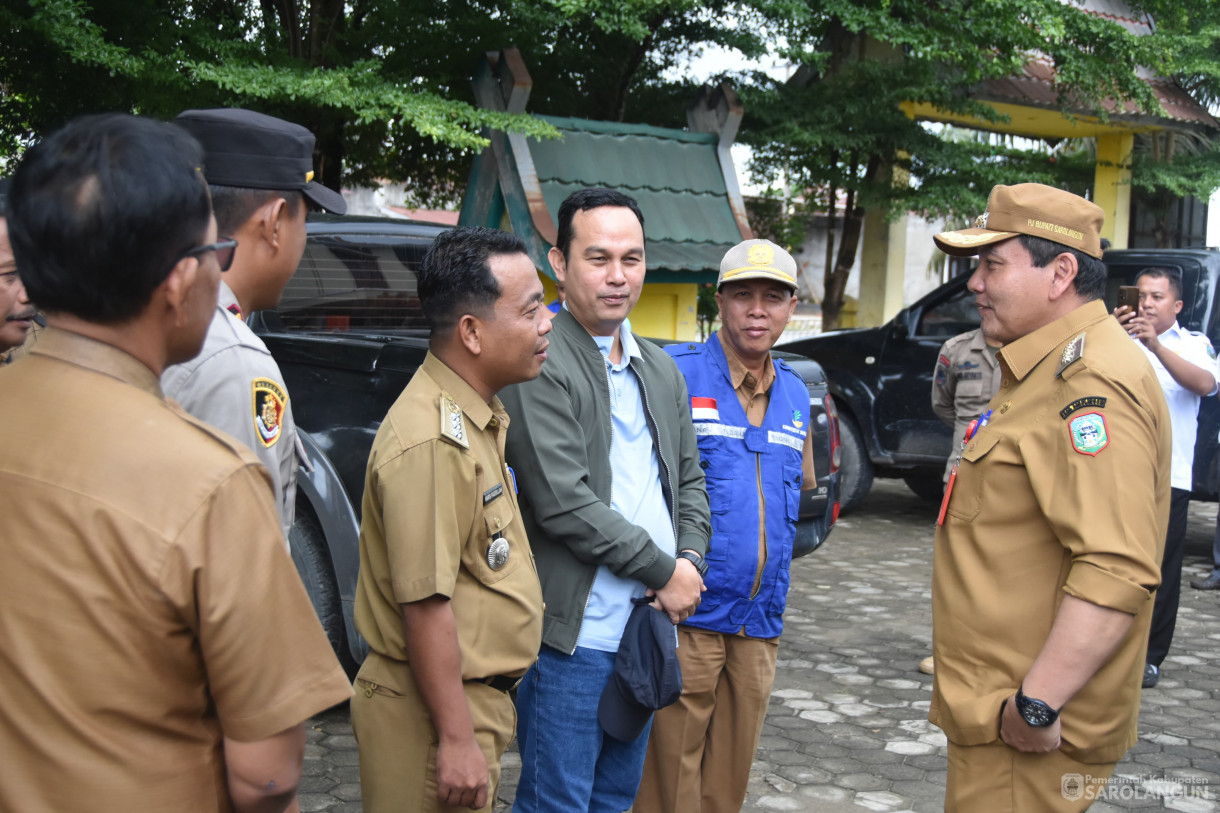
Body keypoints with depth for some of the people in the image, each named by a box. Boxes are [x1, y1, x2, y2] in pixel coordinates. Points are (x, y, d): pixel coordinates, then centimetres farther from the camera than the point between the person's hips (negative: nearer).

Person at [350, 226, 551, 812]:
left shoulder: (478, 416, 9)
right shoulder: (432, 443, -25)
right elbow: (425, 605, -26)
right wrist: (456, 740, -23)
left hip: (476, 695, 10)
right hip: (431, 714, -9)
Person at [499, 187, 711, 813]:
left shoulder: (661, 370, 13)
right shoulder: (539, 365, -14)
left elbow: (688, 479, 19)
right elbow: (564, 503, -20)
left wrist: (689, 563, 0)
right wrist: (664, 572, -13)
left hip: (650, 627, 8)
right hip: (574, 637, -8)